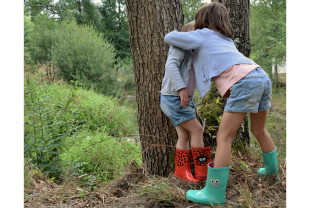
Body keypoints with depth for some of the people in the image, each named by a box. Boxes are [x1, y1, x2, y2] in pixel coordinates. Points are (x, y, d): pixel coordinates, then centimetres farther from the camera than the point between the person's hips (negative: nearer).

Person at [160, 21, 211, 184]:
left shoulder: (190, 53, 19)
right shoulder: (179, 46, -9)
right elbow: (171, 66, -24)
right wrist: (182, 89, -32)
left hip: (182, 100, 9)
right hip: (173, 98, -9)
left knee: (184, 135, 5)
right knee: (197, 130, -7)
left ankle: (182, 170, 12)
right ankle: (203, 171, 1)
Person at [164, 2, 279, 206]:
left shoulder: (203, 35, 13)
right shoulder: (226, 38, 32)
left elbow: (169, 37, 17)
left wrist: (180, 32, 39)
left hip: (245, 82, -8)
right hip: (263, 76, 8)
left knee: (224, 137, -5)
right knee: (259, 130, 26)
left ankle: (214, 193, -3)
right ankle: (272, 171, 45)